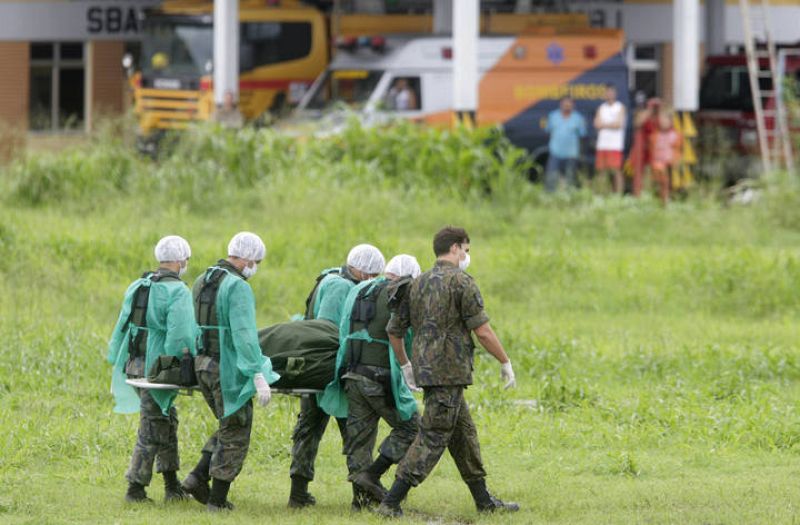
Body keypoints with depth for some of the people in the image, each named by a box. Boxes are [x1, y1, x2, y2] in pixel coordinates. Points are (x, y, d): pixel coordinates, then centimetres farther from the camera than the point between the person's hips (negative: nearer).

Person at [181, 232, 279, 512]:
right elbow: (244, 335, -24)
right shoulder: (238, 287, -16)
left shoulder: (202, 282, 12)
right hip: (228, 368, -8)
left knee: (230, 427, 21)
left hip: (202, 364, 8)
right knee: (235, 433, 2)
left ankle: (198, 477, 9)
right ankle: (218, 499, 2)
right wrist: (258, 374, -26)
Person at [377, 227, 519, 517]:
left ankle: (483, 499, 24)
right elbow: (483, 331, -12)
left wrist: (405, 364, 29)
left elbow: (394, 330, 16)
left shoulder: (418, 284, 13)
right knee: (432, 439, -8)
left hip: (427, 370, 9)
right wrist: (505, 363, -2)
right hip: (449, 371, -9)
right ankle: (391, 503, -14)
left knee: (464, 434, 17)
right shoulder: (462, 282, -10)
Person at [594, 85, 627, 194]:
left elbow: (619, 124, -7)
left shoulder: (620, 107, 4)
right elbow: (597, 124, 5)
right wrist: (611, 124, -7)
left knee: (616, 170, -10)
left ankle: (618, 193, -10)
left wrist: (604, 124, -1)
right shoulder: (601, 108, 16)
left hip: (615, 144, -4)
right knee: (602, 170, 1)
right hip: (602, 143, 4)